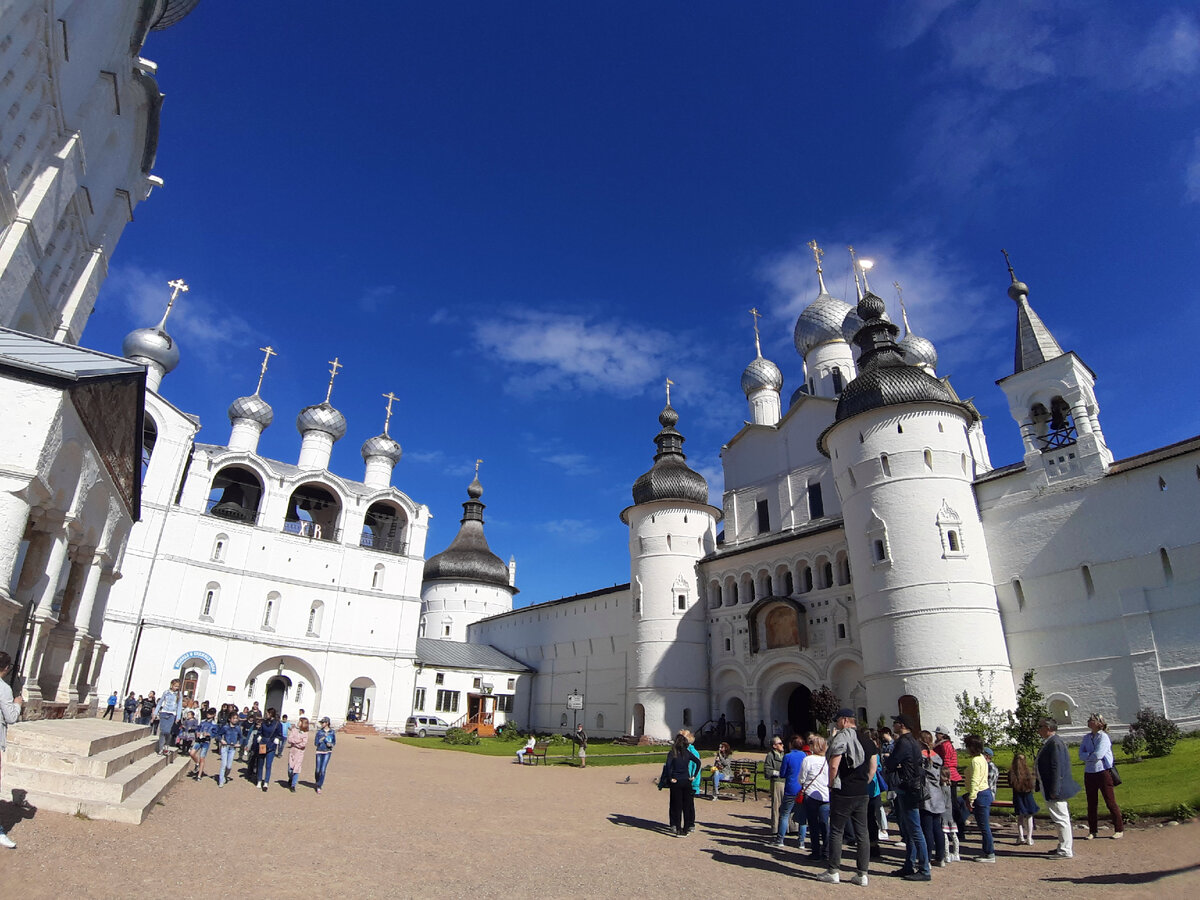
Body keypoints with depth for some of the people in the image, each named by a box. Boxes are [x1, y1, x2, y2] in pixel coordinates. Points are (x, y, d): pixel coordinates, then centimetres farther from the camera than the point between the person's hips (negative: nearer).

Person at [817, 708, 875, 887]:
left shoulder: (841, 737, -14)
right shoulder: (868, 739, 8)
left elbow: (834, 766, -18)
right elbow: (873, 767, 13)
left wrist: (831, 785, -4)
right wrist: (863, 784, 18)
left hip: (842, 792, -7)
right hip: (862, 793, 7)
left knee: (836, 831, 4)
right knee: (862, 832, 11)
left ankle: (833, 872, 10)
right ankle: (862, 874, 15)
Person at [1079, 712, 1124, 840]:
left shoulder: (1103, 737, -10)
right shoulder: (1086, 738, 9)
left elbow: (1098, 755, -18)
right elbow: (1081, 755, 1)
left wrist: (1087, 756, -2)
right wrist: (1092, 756, -14)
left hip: (1103, 772, -6)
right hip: (1089, 773, 6)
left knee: (1110, 802, 0)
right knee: (1091, 803, 10)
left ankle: (1119, 830, 14)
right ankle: (1092, 831, 17)